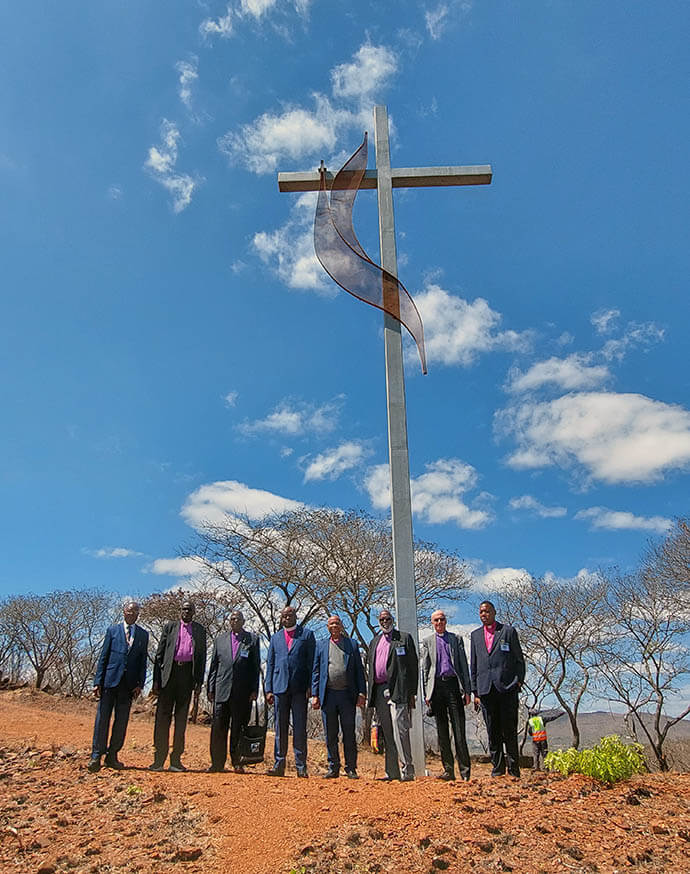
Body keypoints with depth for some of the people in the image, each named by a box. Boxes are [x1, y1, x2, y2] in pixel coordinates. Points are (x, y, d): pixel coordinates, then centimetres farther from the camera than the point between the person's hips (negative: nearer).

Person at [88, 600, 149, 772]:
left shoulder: (143, 634, 10)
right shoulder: (113, 630, 6)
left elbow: (143, 661, 9)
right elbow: (103, 657, 4)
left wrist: (140, 684, -1)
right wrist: (98, 682, -2)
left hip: (129, 684, 2)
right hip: (110, 680, -2)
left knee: (122, 721, 6)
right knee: (103, 718, -1)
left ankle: (112, 756, 17)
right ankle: (96, 755, 8)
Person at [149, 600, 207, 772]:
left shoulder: (200, 630, 12)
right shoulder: (170, 626, 9)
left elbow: (202, 656, 10)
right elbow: (159, 653, 7)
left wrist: (199, 682, 3)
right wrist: (156, 679, -1)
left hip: (188, 674, 1)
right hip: (169, 672, -1)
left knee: (181, 717, 4)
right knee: (163, 715, -1)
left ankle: (176, 760, 11)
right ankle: (159, 759, 6)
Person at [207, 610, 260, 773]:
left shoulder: (252, 639, 8)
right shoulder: (220, 639, 14)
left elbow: (256, 666, 4)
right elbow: (213, 665, 13)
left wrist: (254, 690, -3)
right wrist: (210, 688, 6)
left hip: (243, 692, -2)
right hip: (222, 690, 2)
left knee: (238, 729, 3)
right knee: (218, 728, 3)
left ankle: (237, 763, 12)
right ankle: (217, 763, 13)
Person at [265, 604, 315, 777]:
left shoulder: (307, 635, 8)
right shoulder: (275, 638, 16)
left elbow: (312, 662, 4)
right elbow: (270, 664, 14)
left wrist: (311, 686, -5)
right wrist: (268, 689, 5)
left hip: (299, 688, -2)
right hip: (280, 687, 3)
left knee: (299, 728, 0)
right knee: (280, 728, 6)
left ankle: (301, 766, 6)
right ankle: (279, 765, 13)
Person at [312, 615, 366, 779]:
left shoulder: (352, 644, 8)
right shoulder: (321, 645, 10)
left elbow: (359, 671, 6)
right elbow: (316, 671, 8)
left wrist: (362, 693, -3)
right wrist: (315, 694, 1)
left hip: (348, 695, -1)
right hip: (328, 695, 1)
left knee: (349, 734, 3)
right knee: (330, 735, 7)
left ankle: (351, 768, 12)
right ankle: (333, 767, 17)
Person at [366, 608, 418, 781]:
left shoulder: (404, 638, 6)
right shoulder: (374, 642, 21)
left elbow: (413, 666, 1)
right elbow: (369, 668, 21)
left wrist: (412, 692, -6)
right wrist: (369, 693, 12)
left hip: (397, 690, -5)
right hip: (379, 691, 5)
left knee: (400, 730, -12)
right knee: (387, 733, 8)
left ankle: (407, 770, -4)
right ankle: (392, 772, 14)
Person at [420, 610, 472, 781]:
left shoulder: (456, 639, 12)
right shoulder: (427, 642, 13)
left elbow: (464, 665, 8)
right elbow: (424, 668, 9)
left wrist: (466, 690, 1)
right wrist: (426, 693, 0)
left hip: (453, 684, -1)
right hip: (436, 686, 1)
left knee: (459, 729, -4)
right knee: (442, 731, 4)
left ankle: (465, 770, 2)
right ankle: (448, 770, 10)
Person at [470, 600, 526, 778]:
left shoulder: (508, 631, 6)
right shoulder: (475, 635, 15)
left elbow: (519, 659, 7)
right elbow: (473, 665, 15)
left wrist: (519, 681, -3)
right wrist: (474, 691, 10)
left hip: (507, 687, -3)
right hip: (486, 689, 3)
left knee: (509, 729, -1)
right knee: (492, 731, 4)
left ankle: (513, 768, 9)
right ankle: (497, 766, 14)